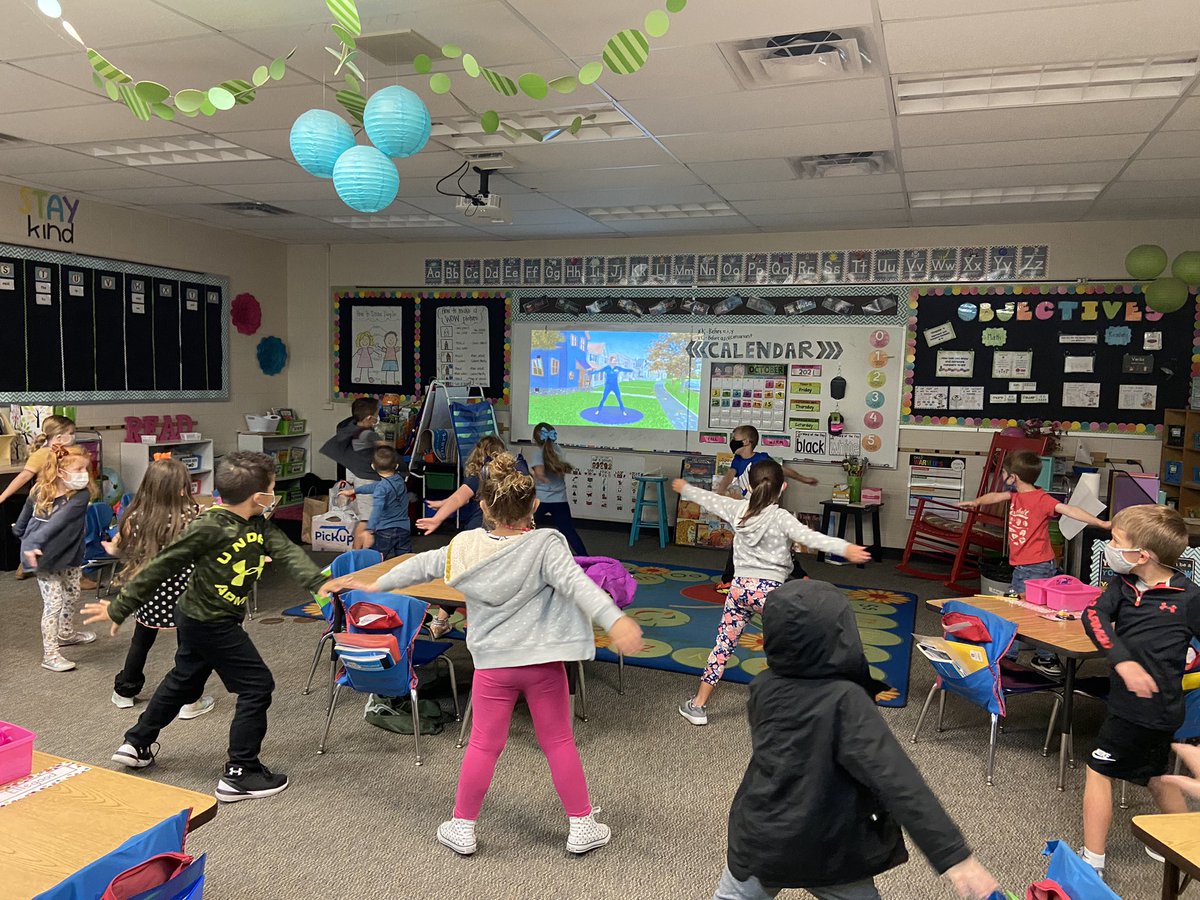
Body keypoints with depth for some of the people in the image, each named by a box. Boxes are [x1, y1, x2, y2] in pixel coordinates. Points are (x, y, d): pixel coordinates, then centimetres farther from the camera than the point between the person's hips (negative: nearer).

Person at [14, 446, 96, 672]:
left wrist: (33, 543, -38)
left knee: (72, 597, 18)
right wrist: (28, 543, 20)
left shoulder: (81, 495, -18)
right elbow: (26, 515, 9)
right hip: (45, 558, -2)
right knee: (54, 603, -5)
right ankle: (50, 655, 3)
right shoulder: (39, 492, -12)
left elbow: (57, 522, -30)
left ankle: (66, 634, 44)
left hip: (70, 556, 2)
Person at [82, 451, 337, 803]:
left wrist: (319, 583, -34)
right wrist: (120, 609, -13)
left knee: (184, 681, 26)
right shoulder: (210, 527, -25)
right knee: (257, 686, -4)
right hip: (211, 624, -9)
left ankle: (136, 745, 44)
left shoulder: (260, 525, -2)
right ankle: (240, 773, 6)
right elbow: (161, 567, -19)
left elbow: (288, 553, -16)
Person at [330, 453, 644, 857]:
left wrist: (375, 584, 25)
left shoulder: (466, 547, -6)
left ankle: (462, 826, 25)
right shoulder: (546, 544, -17)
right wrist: (614, 620, -43)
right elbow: (576, 583, -32)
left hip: (493, 664, 2)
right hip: (544, 662, -2)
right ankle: (582, 826, 21)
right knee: (558, 742, 11)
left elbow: (421, 566, 9)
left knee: (484, 744, 15)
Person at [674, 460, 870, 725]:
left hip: (740, 587, 5)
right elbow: (810, 537, -27)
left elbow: (710, 499, 19)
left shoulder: (738, 509, 3)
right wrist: (845, 548, -39)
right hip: (770, 590, -5)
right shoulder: (781, 518, -11)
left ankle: (697, 705, 19)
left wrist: (685, 488, 38)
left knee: (723, 645, 14)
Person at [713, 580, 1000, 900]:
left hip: (760, 837, 4)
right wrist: (954, 855, -31)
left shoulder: (762, 688, -9)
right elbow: (897, 781, -31)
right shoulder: (845, 700, -25)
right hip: (828, 850, -3)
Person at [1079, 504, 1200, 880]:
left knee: (1098, 772, 1)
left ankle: (1092, 863, 10)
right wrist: (1123, 660, -27)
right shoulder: (1124, 584, -1)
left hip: (1142, 705, -7)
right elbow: (1095, 615, -15)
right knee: (1155, 776, 24)